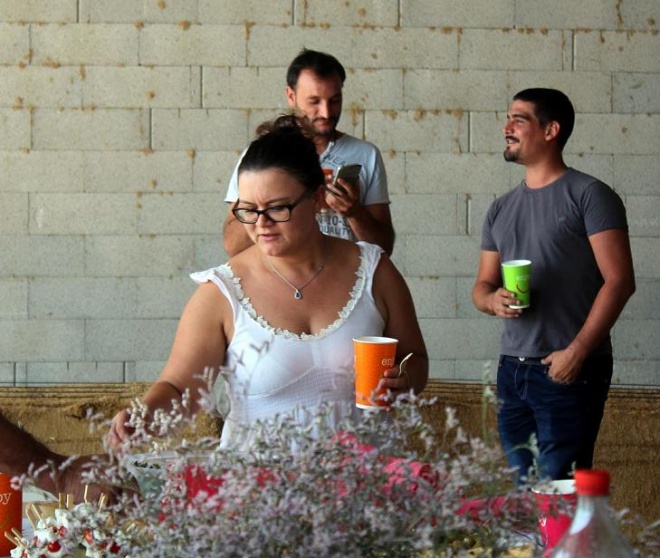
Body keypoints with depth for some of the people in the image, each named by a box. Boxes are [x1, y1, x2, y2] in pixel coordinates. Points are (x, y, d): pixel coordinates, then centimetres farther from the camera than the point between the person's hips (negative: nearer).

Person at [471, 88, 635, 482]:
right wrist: (493, 299, -4)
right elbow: (483, 283, 21)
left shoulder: (588, 195, -4)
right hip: (512, 371, 7)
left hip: (569, 373, -7)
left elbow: (619, 280, -11)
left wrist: (577, 351, -17)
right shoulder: (503, 209, 16)